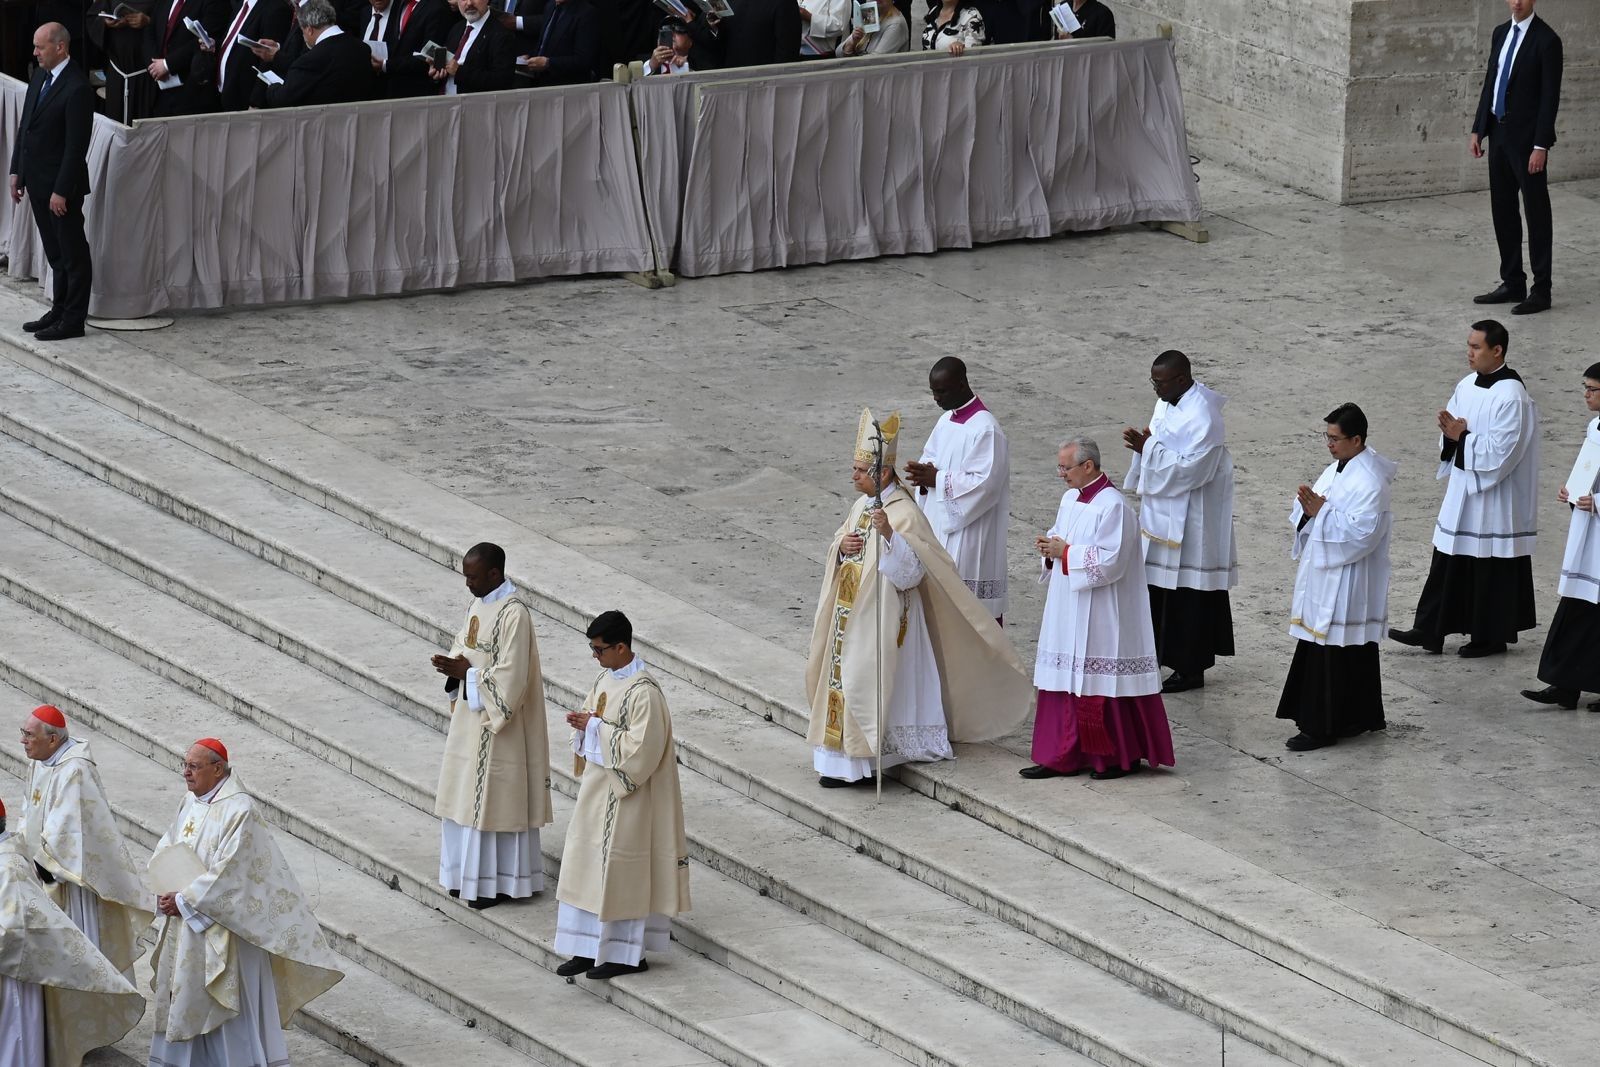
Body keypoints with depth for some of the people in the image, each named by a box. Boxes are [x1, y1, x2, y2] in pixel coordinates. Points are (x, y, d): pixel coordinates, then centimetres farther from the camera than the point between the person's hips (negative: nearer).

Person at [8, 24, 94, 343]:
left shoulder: (76, 88, -20)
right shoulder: (39, 77, 7)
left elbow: (76, 145, -20)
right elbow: (25, 126, 15)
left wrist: (61, 191, -20)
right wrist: (17, 171, 12)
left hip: (62, 185, -9)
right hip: (38, 181, 9)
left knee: (73, 254, 2)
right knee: (56, 254, 17)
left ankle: (73, 320, 8)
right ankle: (59, 312, 25)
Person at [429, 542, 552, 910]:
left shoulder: (513, 614, -21)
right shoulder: (479, 603, 6)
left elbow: (510, 677, -24)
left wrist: (467, 672, -18)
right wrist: (454, 666, -4)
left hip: (496, 722, -9)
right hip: (470, 715, 9)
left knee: (494, 797, -1)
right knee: (466, 794, 14)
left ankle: (499, 881, 9)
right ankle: (472, 874, 24)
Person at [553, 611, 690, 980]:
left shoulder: (643, 692, -21)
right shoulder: (607, 677, 6)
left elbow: (641, 747, -25)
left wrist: (595, 727, -19)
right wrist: (583, 722, -4)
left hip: (625, 795, -9)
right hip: (598, 786, 9)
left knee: (619, 870, -1)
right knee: (586, 864, 11)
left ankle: (628, 954, 10)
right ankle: (590, 949, 19)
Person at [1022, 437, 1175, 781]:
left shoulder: (1112, 506, -17)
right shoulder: (1071, 499, 11)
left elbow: (1110, 561, -22)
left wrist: (1065, 553, -18)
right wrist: (1050, 548, 1)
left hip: (1100, 616, -9)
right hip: (1069, 608, 9)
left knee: (1102, 684, -2)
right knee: (1065, 680, 7)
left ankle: (1120, 756, 10)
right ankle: (1063, 756, 10)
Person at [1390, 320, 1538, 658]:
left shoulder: (1511, 396, -19)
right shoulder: (1467, 386, 7)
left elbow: (1501, 451, -23)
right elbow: (1452, 431, 13)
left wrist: (1462, 437, -17)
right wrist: (1451, 432, -9)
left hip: (1493, 497, -8)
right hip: (1462, 488, 8)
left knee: (1490, 567, 3)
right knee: (1448, 561, 9)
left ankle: (1491, 637, 15)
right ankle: (1430, 631, 13)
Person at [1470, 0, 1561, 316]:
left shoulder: (1546, 40, -14)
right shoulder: (1502, 33, 9)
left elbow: (1550, 96, -15)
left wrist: (1541, 147, -19)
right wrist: (1478, 129, 10)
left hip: (1527, 137, -8)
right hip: (1499, 133, 8)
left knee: (1536, 212, 0)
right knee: (1503, 210, 12)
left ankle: (1541, 290, 5)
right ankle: (1512, 284, 21)